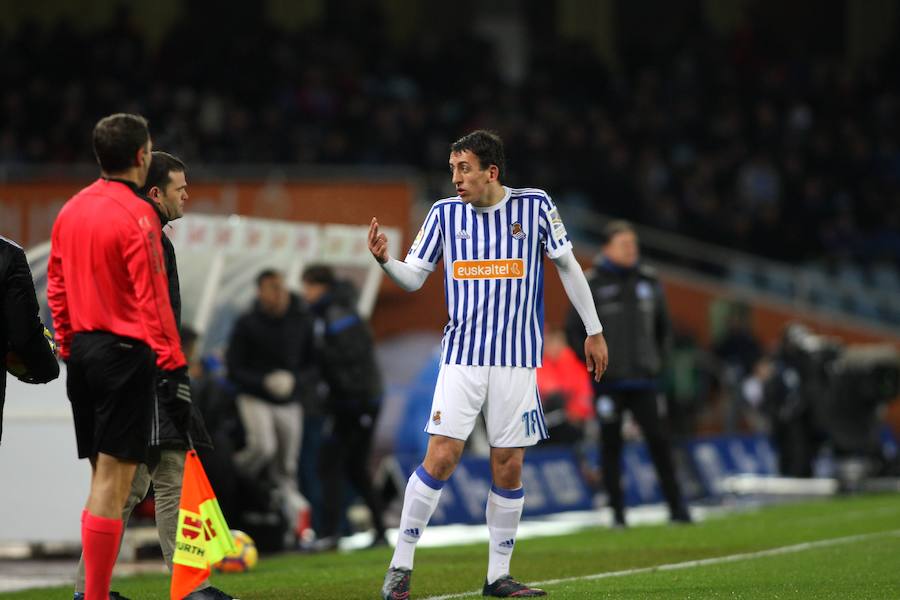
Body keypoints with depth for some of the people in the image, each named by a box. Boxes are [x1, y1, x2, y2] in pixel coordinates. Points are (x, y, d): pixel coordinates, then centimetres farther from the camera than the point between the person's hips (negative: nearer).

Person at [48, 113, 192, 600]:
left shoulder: (71, 210, 10)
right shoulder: (136, 214, -13)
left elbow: (56, 286, 14)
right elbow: (151, 300, -16)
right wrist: (174, 368, -15)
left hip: (82, 350, 8)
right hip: (125, 353, -8)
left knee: (100, 476, 14)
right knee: (114, 481, -6)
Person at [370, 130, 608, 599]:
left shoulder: (534, 205, -1)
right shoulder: (445, 213, 3)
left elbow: (567, 265, 9)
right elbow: (414, 278, 7)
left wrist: (594, 331, 11)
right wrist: (385, 261, -14)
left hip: (517, 359, 0)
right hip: (462, 357, 0)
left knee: (508, 467, 1)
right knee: (441, 457, -10)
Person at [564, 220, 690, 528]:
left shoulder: (648, 281, 8)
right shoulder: (592, 285, -3)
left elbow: (664, 326, 21)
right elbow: (573, 330, 1)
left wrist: (657, 358, 10)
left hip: (643, 380, 3)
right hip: (609, 383, -3)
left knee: (659, 441, -2)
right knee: (611, 445, 2)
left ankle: (676, 507, 1)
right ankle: (617, 511, 8)